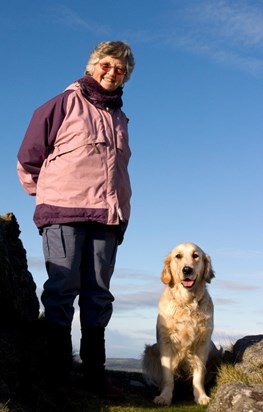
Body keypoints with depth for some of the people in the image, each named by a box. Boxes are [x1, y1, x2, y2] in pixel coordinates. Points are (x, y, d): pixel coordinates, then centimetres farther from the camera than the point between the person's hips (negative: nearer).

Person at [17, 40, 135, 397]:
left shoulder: (119, 119, 22)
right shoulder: (66, 103, 5)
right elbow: (29, 156, 4)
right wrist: (47, 194, 10)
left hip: (107, 219, 5)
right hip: (64, 213, -5)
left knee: (98, 295, 4)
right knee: (62, 291, -5)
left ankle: (95, 373, 10)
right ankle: (57, 374, 1)